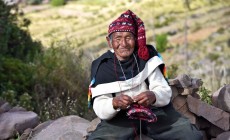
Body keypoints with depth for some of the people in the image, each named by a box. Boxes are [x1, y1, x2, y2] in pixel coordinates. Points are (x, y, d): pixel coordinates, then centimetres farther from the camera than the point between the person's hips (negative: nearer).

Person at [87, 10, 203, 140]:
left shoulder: (146, 57, -3)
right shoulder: (101, 67, -6)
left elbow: (165, 93, -7)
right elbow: (100, 109, -11)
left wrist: (153, 96, -32)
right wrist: (114, 103, -34)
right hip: (120, 117, -1)